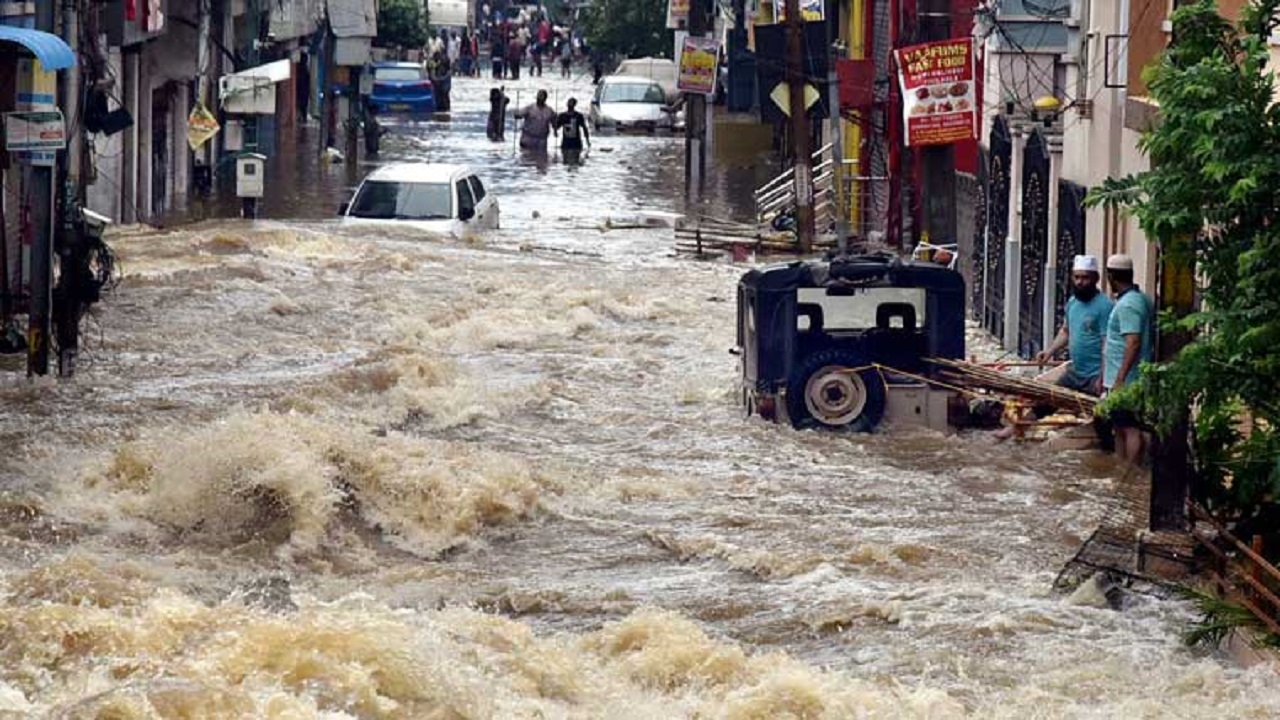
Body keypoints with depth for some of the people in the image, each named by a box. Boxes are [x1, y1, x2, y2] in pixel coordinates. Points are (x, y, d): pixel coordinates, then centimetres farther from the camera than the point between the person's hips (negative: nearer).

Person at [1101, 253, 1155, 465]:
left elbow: (1133, 343, -25)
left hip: (1125, 381, -10)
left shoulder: (1128, 304, -17)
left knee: (1130, 429, -8)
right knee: (1120, 429, 16)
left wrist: (1120, 379, -26)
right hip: (1118, 379, 10)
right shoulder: (1141, 300, 14)